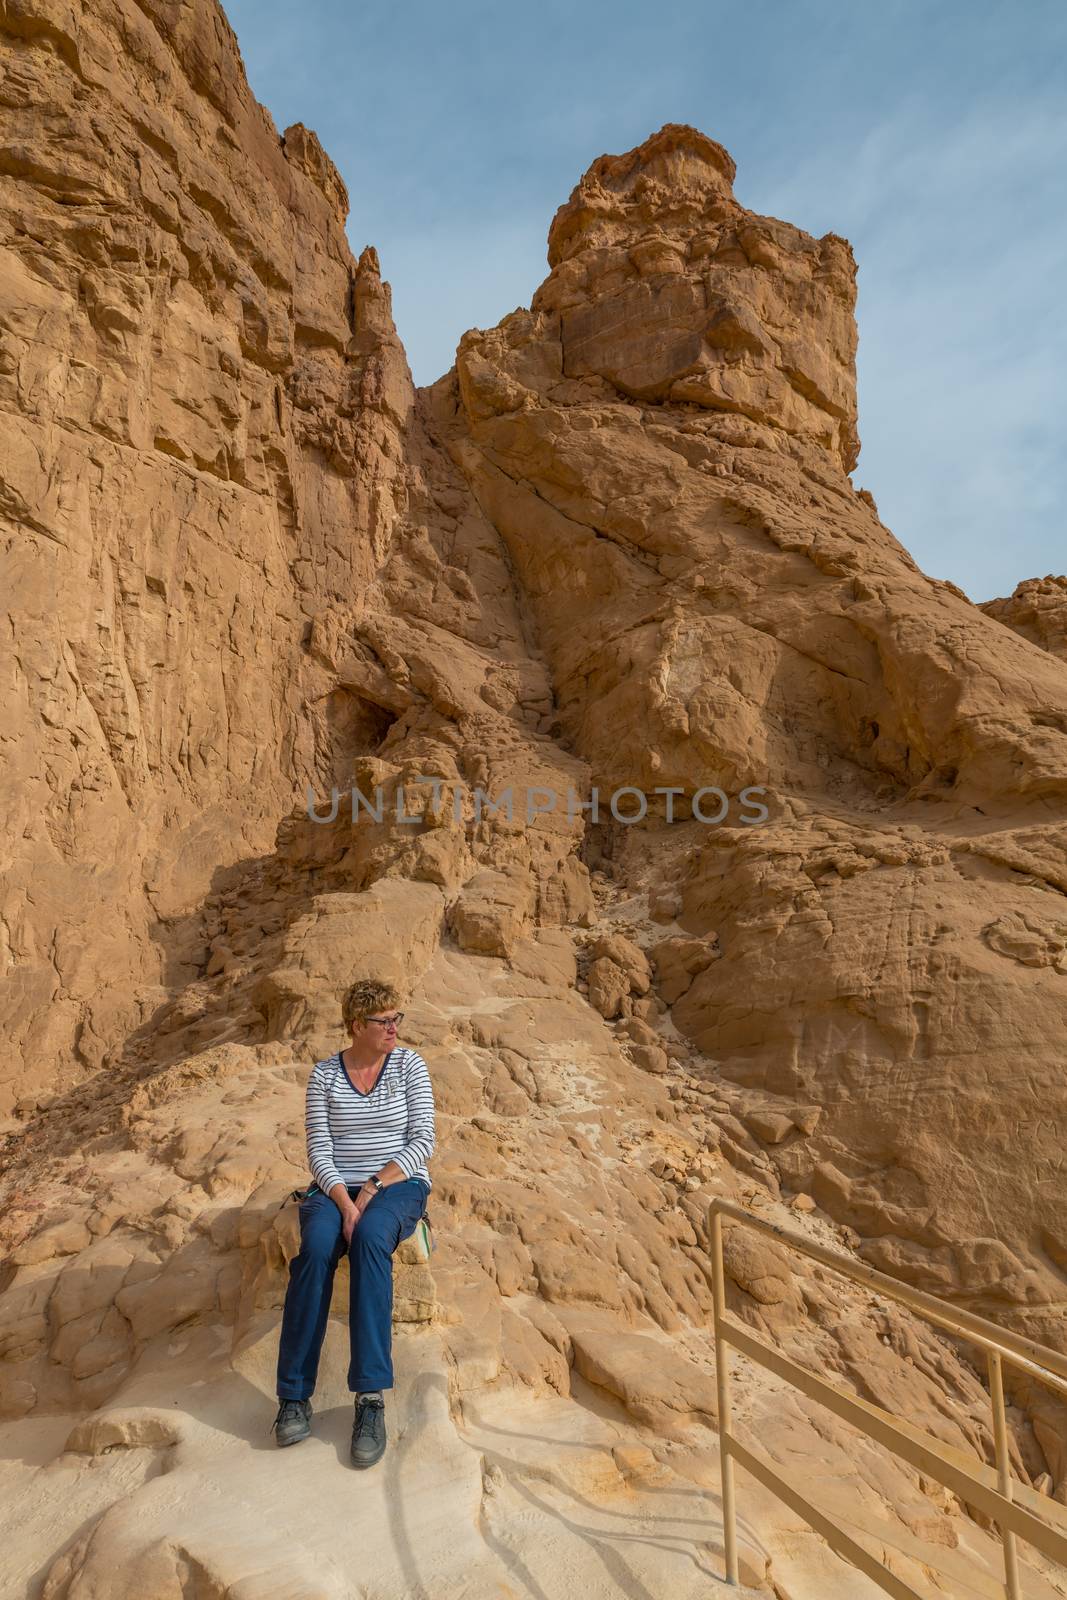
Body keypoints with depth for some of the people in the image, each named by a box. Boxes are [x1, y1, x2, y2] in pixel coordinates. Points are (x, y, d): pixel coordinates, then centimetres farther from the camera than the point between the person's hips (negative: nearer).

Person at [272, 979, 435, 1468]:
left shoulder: (410, 1065, 0)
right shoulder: (324, 1074, 2)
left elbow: (422, 1140, -6)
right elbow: (319, 1151, -4)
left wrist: (373, 1186, -15)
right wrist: (344, 1201, -19)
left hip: (398, 1185, -1)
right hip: (336, 1188, 1)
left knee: (369, 1237, -34)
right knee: (316, 1246, -31)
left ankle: (371, 1398, -31)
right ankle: (294, 1394, -20)